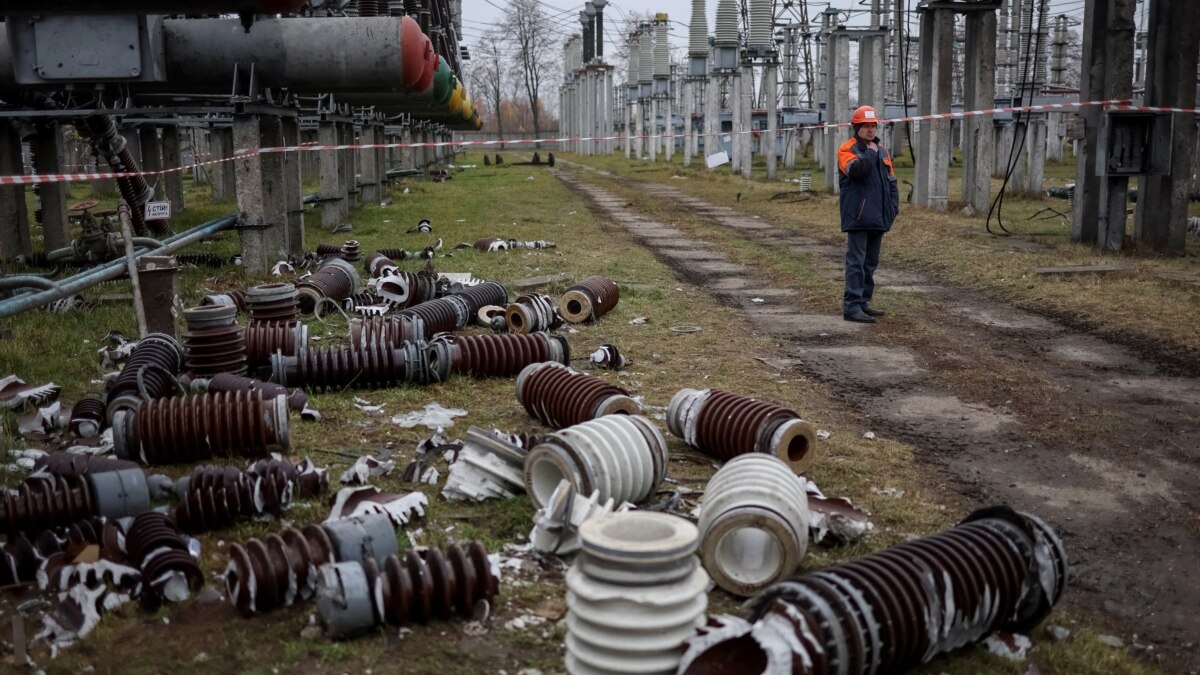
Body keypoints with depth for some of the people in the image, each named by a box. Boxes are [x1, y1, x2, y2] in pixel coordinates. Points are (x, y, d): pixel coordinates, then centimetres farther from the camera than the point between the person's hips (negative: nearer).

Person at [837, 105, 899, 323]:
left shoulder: (883, 151, 18)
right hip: (858, 217, -8)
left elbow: (891, 180, 21)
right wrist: (870, 152, -16)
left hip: (878, 216, 8)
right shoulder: (847, 150, -5)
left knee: (870, 263, 13)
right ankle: (851, 306, -9)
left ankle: (863, 302, 21)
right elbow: (856, 169, -26)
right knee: (856, 262, -10)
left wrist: (894, 204, 10)